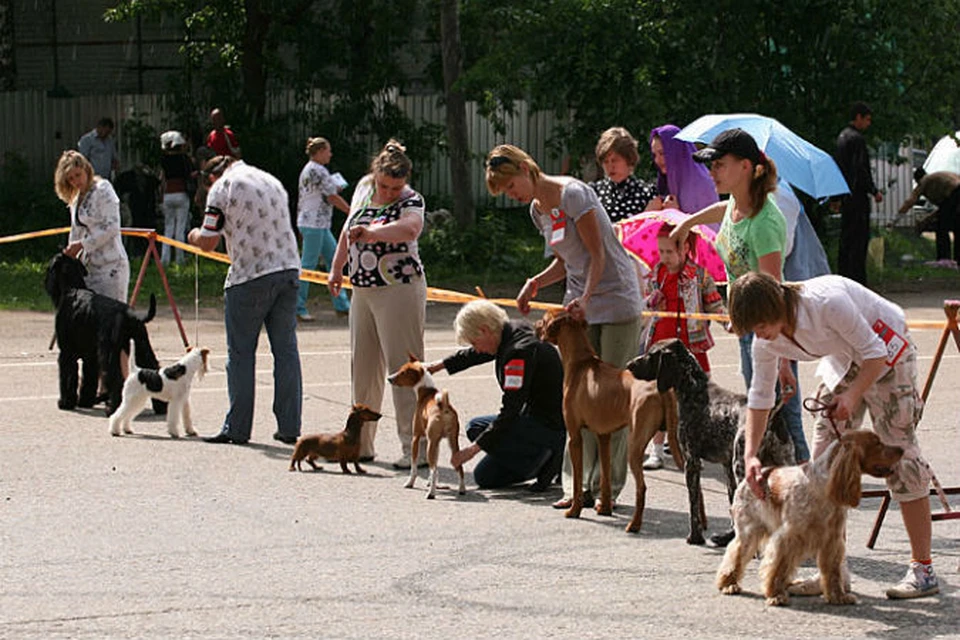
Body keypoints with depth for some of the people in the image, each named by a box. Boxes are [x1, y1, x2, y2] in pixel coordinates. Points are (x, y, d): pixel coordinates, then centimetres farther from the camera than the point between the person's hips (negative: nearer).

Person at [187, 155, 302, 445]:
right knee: (286, 350, 7)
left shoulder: (222, 188, -3)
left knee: (241, 354, 2)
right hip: (288, 270, 6)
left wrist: (194, 235, 15)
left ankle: (237, 428, 5)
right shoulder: (271, 181, 18)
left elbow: (208, 243, -6)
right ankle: (289, 427, 6)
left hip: (250, 277, -6)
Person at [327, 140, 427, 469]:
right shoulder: (364, 187, 7)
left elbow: (410, 229, -36)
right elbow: (349, 228, 22)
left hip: (399, 291, -7)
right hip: (363, 290, 7)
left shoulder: (411, 201, -12)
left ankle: (415, 447, -9)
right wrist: (337, 266, 25)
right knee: (363, 368, 10)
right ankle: (361, 443, 17)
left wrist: (371, 232, -45)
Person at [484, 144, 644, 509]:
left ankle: (607, 486, -2)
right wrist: (536, 283, 1)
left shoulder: (572, 195, -15)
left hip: (616, 298, -8)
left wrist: (586, 299, -28)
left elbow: (597, 254, -17)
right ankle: (581, 484, 0)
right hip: (579, 304, 8)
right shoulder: (537, 210, 11)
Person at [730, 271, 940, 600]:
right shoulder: (766, 343, -14)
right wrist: (750, 455, -8)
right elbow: (759, 396, -2)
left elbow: (874, 352, -25)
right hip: (843, 361, 7)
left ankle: (923, 569, -9)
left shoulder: (827, 302, -35)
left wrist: (853, 395, -33)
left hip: (885, 353, -7)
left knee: (898, 452, -11)